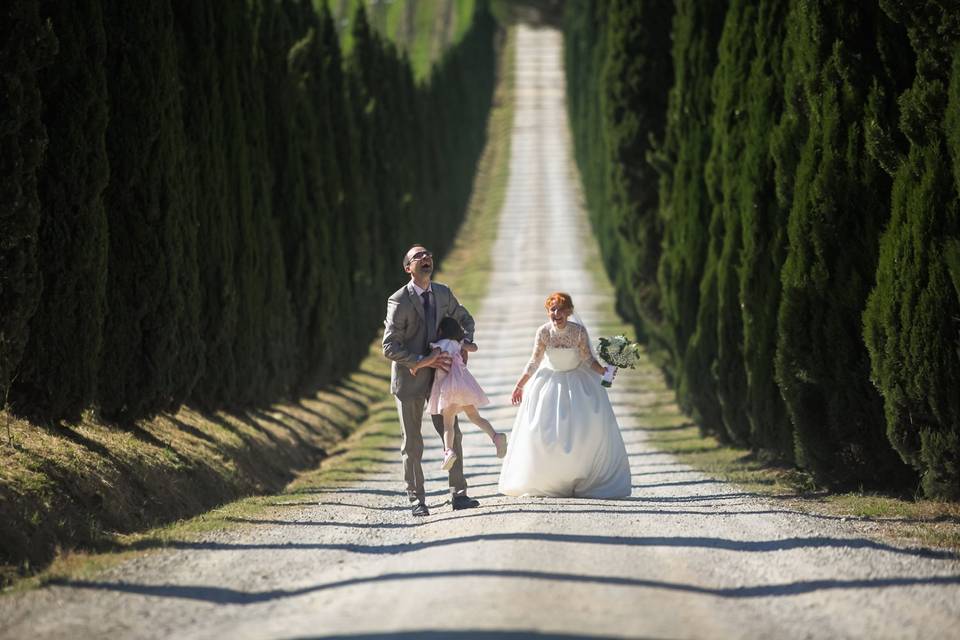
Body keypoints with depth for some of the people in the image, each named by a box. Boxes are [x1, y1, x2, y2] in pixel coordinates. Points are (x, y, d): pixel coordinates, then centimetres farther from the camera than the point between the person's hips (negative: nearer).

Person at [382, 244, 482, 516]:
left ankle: (458, 494, 11)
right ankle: (417, 500, 12)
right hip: (410, 378, -4)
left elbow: (465, 319, 20)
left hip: (438, 374, 4)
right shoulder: (399, 301, -16)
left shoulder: (443, 293, 1)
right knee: (412, 443, 4)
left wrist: (464, 346, 2)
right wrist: (422, 361, -24)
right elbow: (389, 347, -18)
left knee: (452, 434, 3)